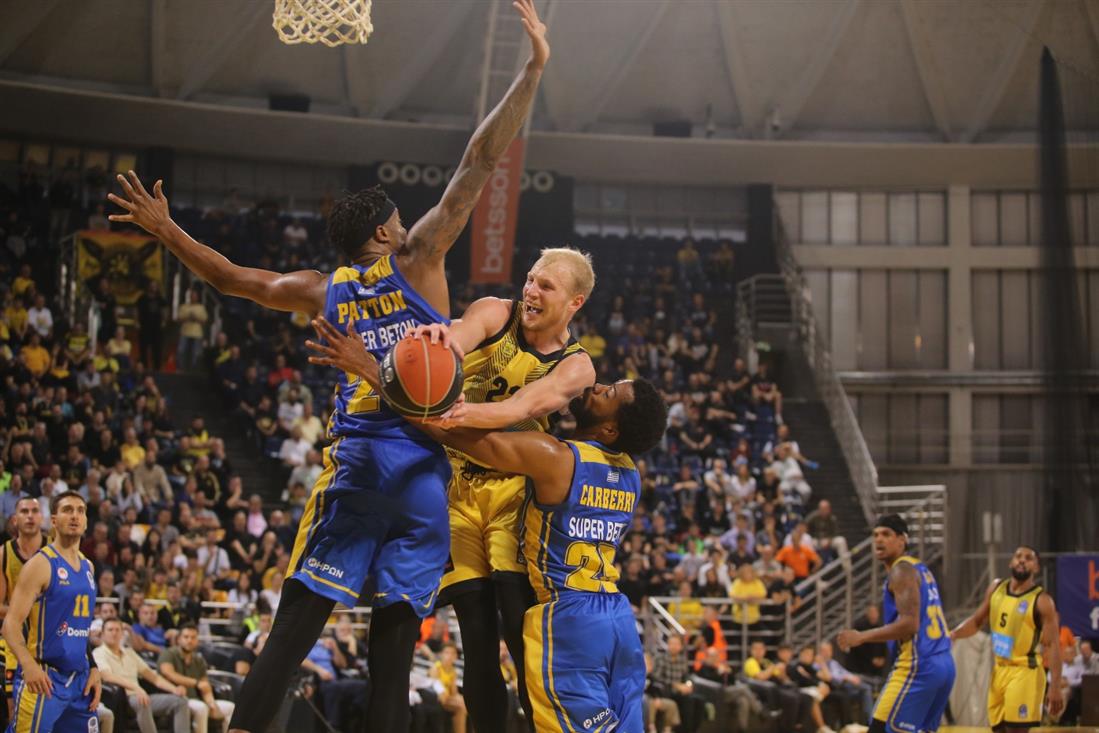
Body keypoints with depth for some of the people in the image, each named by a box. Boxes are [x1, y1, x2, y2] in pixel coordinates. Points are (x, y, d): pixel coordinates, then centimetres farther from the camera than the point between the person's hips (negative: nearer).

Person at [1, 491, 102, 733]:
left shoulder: (87, 567, 14)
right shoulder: (41, 564, -9)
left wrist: (93, 669, 14)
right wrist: (28, 665, -31)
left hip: (80, 678, 7)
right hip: (43, 677, -7)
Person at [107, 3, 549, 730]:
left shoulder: (325, 290, 13)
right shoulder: (419, 259, 4)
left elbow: (234, 278, 25)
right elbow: (479, 165, 0)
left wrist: (167, 231, 38)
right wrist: (534, 69, 1)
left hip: (354, 462, 2)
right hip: (421, 464, -2)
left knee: (296, 624, 0)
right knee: (395, 636, -1)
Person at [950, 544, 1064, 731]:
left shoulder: (1041, 600, -12)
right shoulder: (996, 588, 8)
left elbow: (1052, 645, -15)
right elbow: (977, 620, 17)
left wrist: (1055, 686, -24)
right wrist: (954, 634, -4)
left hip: (1025, 672, -7)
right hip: (999, 670, 7)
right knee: (999, 729, 11)